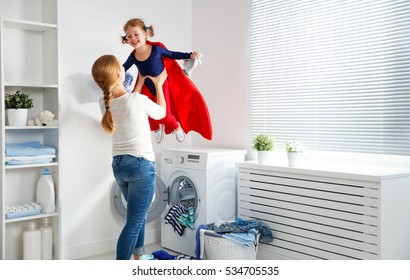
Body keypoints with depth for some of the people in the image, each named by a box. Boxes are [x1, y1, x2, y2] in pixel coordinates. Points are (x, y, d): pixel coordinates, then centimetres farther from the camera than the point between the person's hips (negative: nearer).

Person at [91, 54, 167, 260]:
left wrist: (141, 82, 29)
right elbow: (161, 113, 3)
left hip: (118, 165, 7)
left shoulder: (104, 103, 0)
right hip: (141, 165, -7)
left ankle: (138, 258, 38)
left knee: (138, 215, 25)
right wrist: (158, 84, 16)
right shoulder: (138, 100, -18)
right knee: (134, 223, -2)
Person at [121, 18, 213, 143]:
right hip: (148, 89, 3)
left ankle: (176, 126, 31)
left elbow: (172, 55, -4)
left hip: (163, 86, -3)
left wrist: (190, 55, -6)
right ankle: (158, 127, 32)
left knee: (164, 115, -7)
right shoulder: (132, 57, -12)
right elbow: (122, 69, 7)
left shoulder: (157, 48, -20)